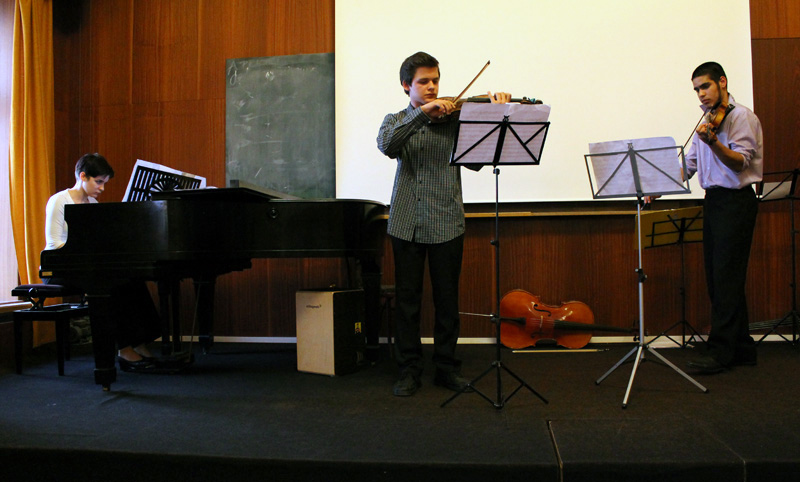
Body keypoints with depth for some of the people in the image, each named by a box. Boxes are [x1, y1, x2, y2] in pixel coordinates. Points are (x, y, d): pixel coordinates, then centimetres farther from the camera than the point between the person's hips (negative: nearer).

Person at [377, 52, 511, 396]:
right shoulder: (396, 121, 9)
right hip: (407, 222, 0)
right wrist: (422, 113, -22)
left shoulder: (455, 118, 7)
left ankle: (447, 367, 22)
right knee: (407, 299, 5)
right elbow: (386, 145, -14)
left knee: (447, 299, 7)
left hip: (446, 223, 0)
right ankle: (409, 370, 18)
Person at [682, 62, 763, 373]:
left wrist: (713, 143, -35)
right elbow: (689, 164, 16)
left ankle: (721, 351, -5)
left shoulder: (741, 117, -6)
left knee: (726, 278, -9)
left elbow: (742, 162, -19)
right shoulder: (707, 121, 18)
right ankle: (741, 348, 17)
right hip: (713, 201, 8)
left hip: (735, 201, -8)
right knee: (717, 277, 8)